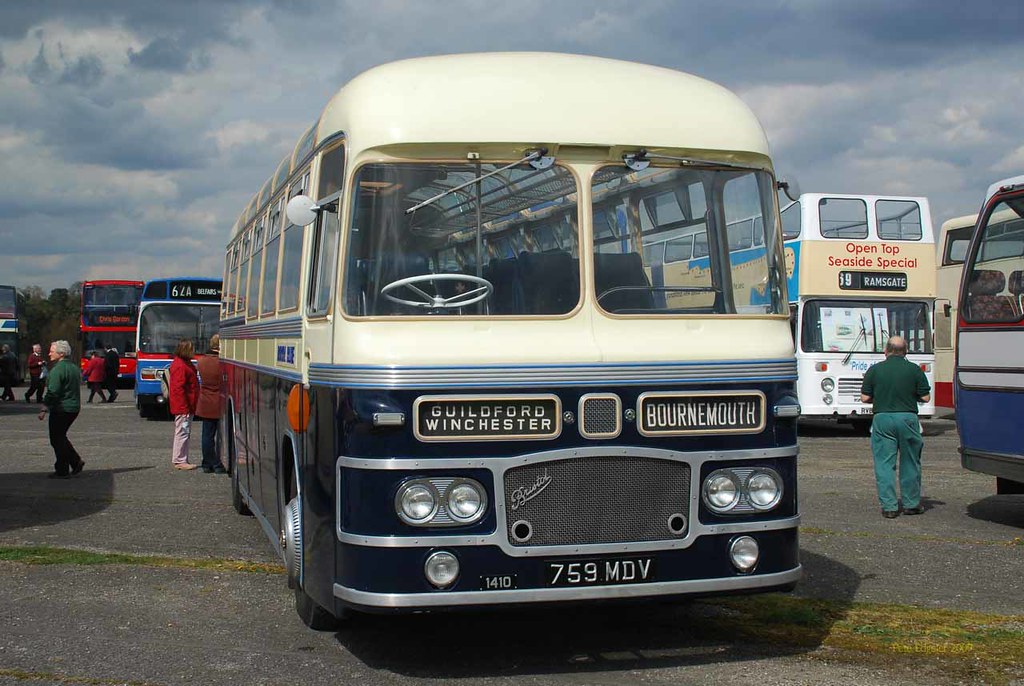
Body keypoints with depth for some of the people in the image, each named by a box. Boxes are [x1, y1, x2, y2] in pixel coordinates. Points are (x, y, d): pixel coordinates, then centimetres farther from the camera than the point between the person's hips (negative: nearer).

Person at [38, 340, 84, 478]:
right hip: (74, 408, 9)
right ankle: (76, 461, 13)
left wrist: (44, 409, -18)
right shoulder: (74, 367, 12)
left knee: (57, 439, 1)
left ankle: (62, 471, 5)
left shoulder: (57, 370, -17)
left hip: (61, 409, -9)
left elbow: (52, 392, -22)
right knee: (61, 437, 20)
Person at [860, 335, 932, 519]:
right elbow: (925, 397, 0)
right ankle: (911, 504, 20)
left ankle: (889, 506, 2)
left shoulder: (875, 370, 1)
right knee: (910, 463, 13)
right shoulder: (914, 370, 0)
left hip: (882, 419, 0)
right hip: (908, 419, 0)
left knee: (884, 463, 4)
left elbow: (865, 398, 0)